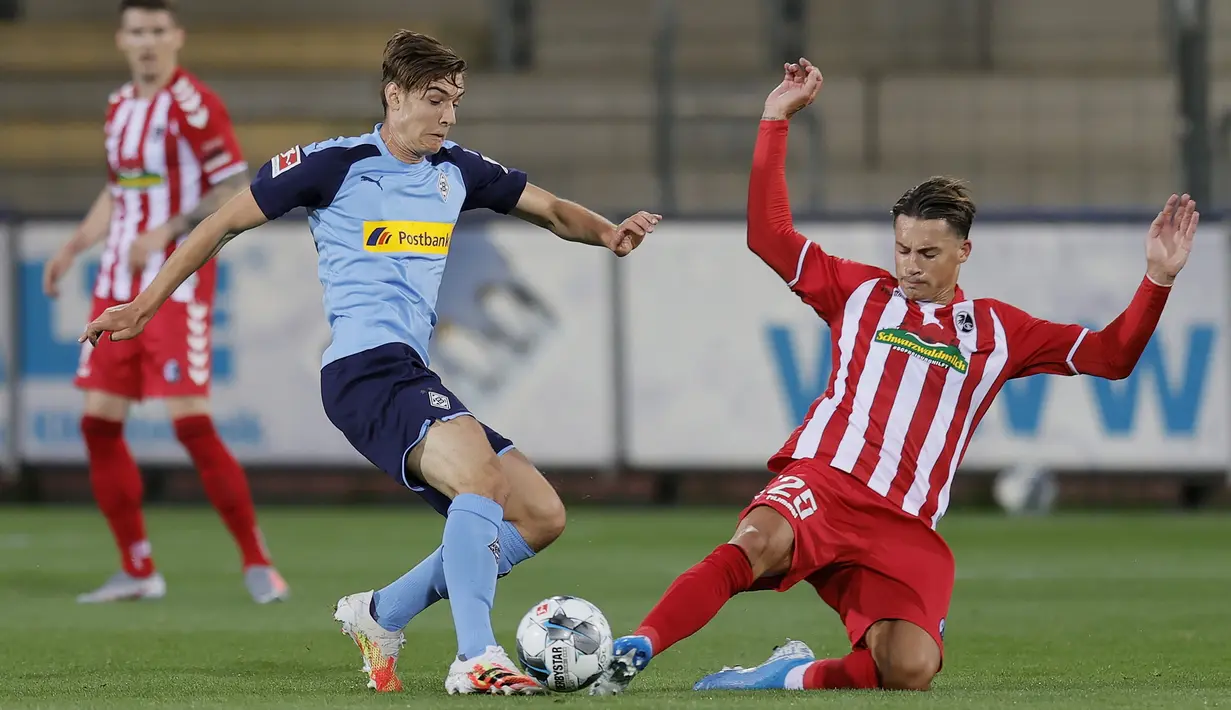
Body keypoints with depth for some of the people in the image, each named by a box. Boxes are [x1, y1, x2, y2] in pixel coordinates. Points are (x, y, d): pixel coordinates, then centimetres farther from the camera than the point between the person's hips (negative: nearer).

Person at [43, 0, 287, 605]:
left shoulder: (193, 103, -11)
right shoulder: (120, 106, 13)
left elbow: (235, 189, -14)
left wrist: (168, 233, -20)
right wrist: (72, 249, 16)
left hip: (178, 285, -8)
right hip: (119, 284, 8)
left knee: (191, 422, -13)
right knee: (99, 421, 3)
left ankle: (258, 564, -2)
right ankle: (138, 571, 12)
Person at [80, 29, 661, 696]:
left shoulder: (456, 170, 16)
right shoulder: (333, 165, -1)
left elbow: (551, 210, 26)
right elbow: (226, 222, 6)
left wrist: (606, 233, 3)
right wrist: (144, 306, 7)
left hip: (412, 377, 8)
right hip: (364, 366, -8)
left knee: (541, 516, 2)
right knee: (481, 471, -32)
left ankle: (380, 615, 11)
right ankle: (476, 659, -39)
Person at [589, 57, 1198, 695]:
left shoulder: (997, 331, 19)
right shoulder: (861, 293, 18)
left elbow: (1110, 355, 21)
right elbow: (768, 235, 14)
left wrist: (1157, 280, 7)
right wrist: (776, 122, 11)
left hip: (907, 530, 2)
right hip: (821, 481, -2)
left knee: (910, 671, -25)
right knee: (757, 543, -39)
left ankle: (796, 675, 1)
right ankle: (633, 652, -41)